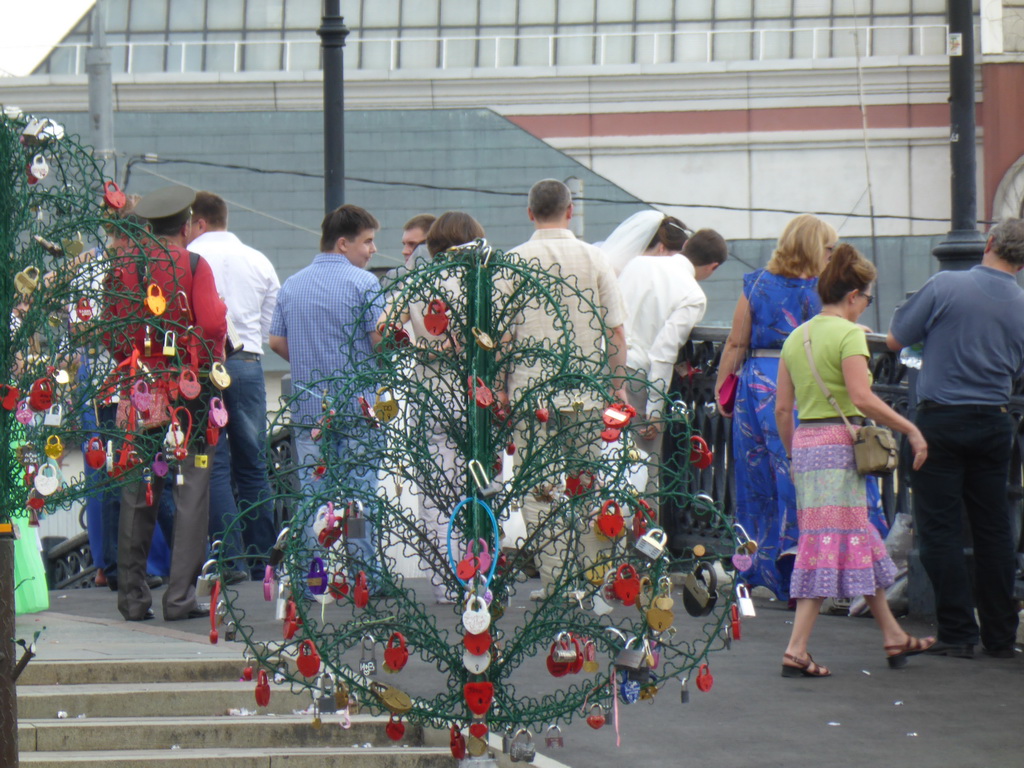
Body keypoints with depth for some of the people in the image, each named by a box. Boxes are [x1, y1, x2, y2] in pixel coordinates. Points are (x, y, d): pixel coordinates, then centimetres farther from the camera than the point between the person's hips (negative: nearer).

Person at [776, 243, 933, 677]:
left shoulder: (797, 337, 12)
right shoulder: (848, 333, -10)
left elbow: (782, 408, 12)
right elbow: (862, 398, -20)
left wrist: (792, 454, 23)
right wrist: (910, 429, -13)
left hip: (804, 442, 8)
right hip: (838, 443, -8)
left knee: (862, 542, 17)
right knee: (831, 543, -5)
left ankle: (893, 637, 26)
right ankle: (796, 650, -9)